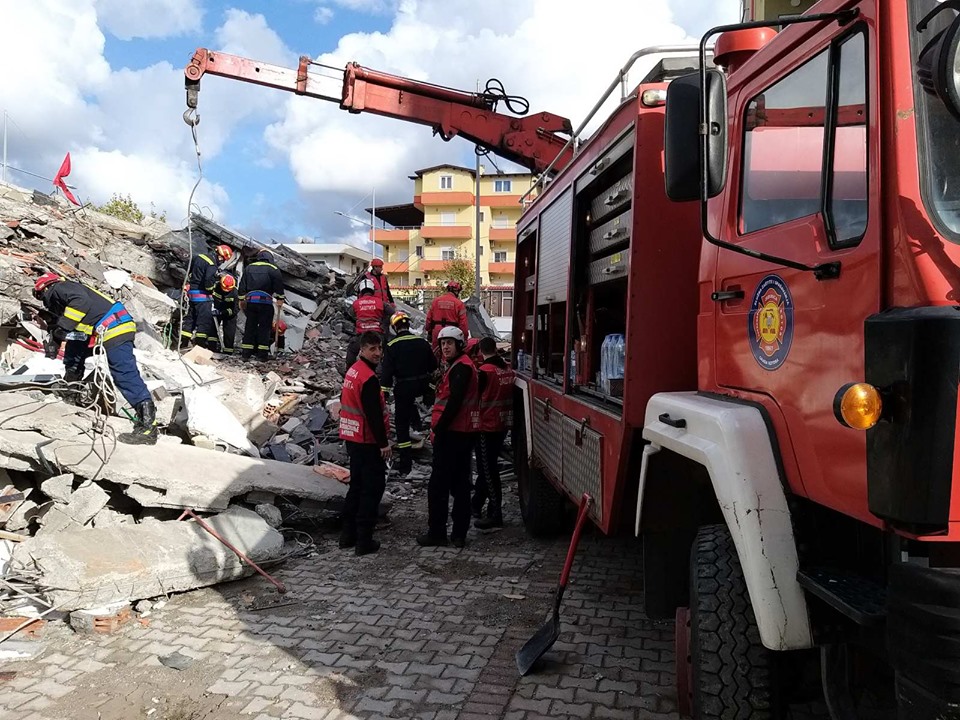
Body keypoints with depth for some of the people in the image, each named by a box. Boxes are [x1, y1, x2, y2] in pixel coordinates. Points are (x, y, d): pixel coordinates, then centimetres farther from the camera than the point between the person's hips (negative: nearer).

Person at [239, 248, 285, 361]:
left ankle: (246, 353, 8)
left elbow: (242, 285, 15)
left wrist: (242, 300, 19)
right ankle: (262, 353, -2)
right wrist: (280, 300, 3)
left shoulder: (248, 268, 15)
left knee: (250, 326, 9)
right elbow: (279, 285, -2)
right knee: (264, 327, 0)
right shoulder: (273, 269, 2)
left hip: (250, 301, 4)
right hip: (265, 302, -4)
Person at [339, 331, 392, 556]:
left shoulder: (353, 370, 10)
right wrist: (384, 443, -17)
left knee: (357, 485, 18)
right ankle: (364, 541, 2)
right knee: (373, 487, -1)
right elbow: (374, 414, -23)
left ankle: (348, 534, 25)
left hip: (352, 437, 10)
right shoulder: (368, 377, -21)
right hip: (368, 441, -10)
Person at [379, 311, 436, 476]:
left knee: (402, 423, 4)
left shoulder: (391, 346, -10)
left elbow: (386, 371, -13)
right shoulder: (422, 342, 0)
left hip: (403, 387, -4)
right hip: (422, 385, 4)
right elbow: (433, 365, 10)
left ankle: (405, 463, 6)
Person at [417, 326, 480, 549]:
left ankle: (436, 533, 3)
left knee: (438, 485, -3)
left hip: (452, 433, -10)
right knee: (460, 484, 11)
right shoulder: (460, 365, 19)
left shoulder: (460, 367, -14)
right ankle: (459, 533, 17)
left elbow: (454, 402, -23)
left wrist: (440, 428, -18)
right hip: (463, 432, 11)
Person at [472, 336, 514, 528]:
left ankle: (495, 515, -2)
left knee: (487, 470, -2)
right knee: (487, 466, 18)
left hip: (487, 426, -7)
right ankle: (476, 505, 31)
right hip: (504, 424, 7)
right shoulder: (507, 370, 3)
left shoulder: (483, 370, -16)